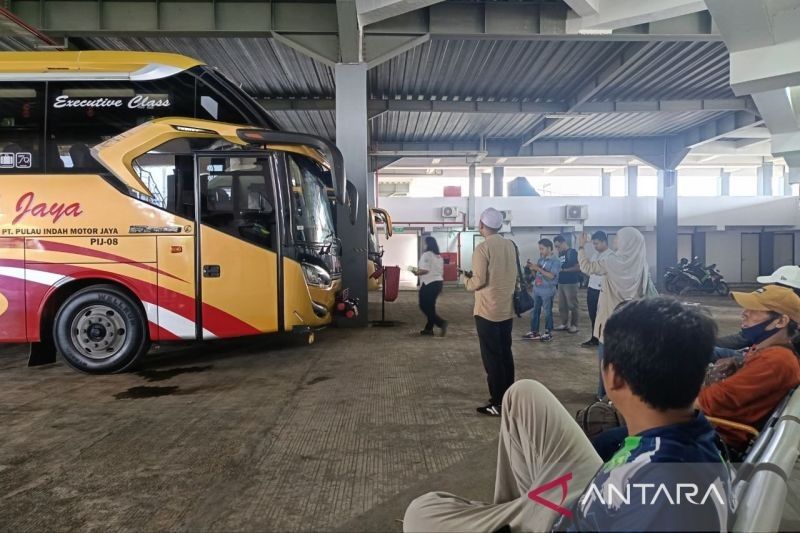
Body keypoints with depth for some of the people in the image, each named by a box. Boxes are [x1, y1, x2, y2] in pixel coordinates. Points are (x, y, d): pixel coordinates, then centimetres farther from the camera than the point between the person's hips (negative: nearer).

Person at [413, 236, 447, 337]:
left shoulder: (426, 254, -12)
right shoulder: (439, 256, 14)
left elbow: (425, 270, -20)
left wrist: (417, 273, -3)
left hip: (429, 283, -9)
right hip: (438, 282, 9)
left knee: (424, 306, -1)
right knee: (430, 306, 14)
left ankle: (441, 322, -13)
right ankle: (429, 328, 17)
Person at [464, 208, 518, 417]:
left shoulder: (483, 248, -16)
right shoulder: (510, 246, 6)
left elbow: (478, 281, -18)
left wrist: (466, 279, 2)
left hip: (488, 311, -7)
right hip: (507, 309, 7)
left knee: (492, 357, 0)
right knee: (506, 354, 15)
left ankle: (498, 403, 5)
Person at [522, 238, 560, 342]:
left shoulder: (555, 261, -8)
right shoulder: (540, 259, 11)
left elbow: (551, 276, -19)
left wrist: (538, 269, -21)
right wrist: (532, 268, -5)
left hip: (547, 291, -7)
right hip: (537, 289, 7)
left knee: (547, 312, 2)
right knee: (535, 311, 10)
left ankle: (548, 333, 12)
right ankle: (534, 332, 18)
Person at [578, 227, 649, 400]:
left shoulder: (612, 262, -14)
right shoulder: (641, 265, -4)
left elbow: (587, 266, -3)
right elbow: (644, 292, 3)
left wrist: (582, 247, 7)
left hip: (610, 316, -3)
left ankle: (605, 392, 13)